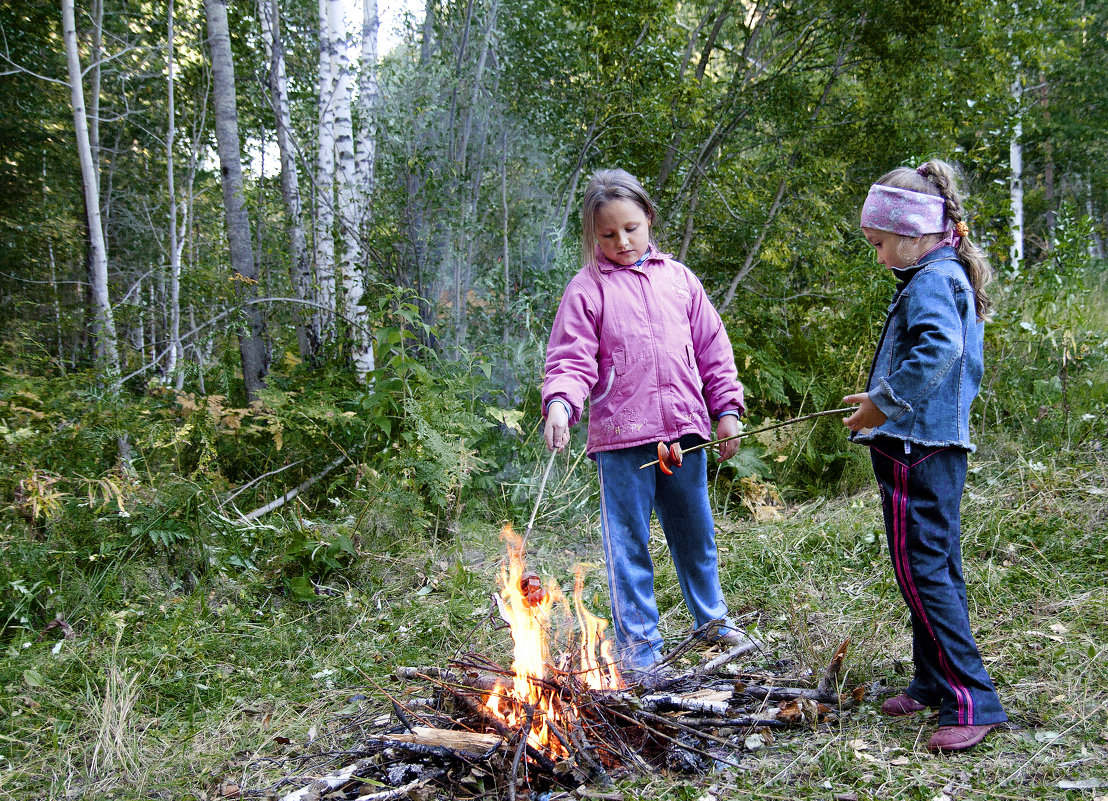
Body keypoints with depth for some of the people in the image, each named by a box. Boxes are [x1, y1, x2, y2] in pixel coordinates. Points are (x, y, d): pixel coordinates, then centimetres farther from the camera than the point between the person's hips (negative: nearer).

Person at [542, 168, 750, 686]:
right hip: (620, 435, -3)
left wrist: (726, 409, 10)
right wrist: (559, 402, -25)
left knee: (695, 532, 19)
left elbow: (712, 349, 14)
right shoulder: (587, 289, 0)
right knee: (628, 543, 2)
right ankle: (639, 648, 14)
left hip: (683, 429, 4)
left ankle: (711, 618, 39)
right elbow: (572, 359, -6)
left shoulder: (677, 279, 11)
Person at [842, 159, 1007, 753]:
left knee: (921, 569, -9)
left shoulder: (931, 280, -13)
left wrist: (884, 401, -23)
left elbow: (938, 349, -32)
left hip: (916, 450, -11)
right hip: (939, 444, 11)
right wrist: (887, 400, 19)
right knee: (935, 568, 15)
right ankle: (935, 683, 25)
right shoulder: (947, 278, 19)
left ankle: (971, 699, -7)